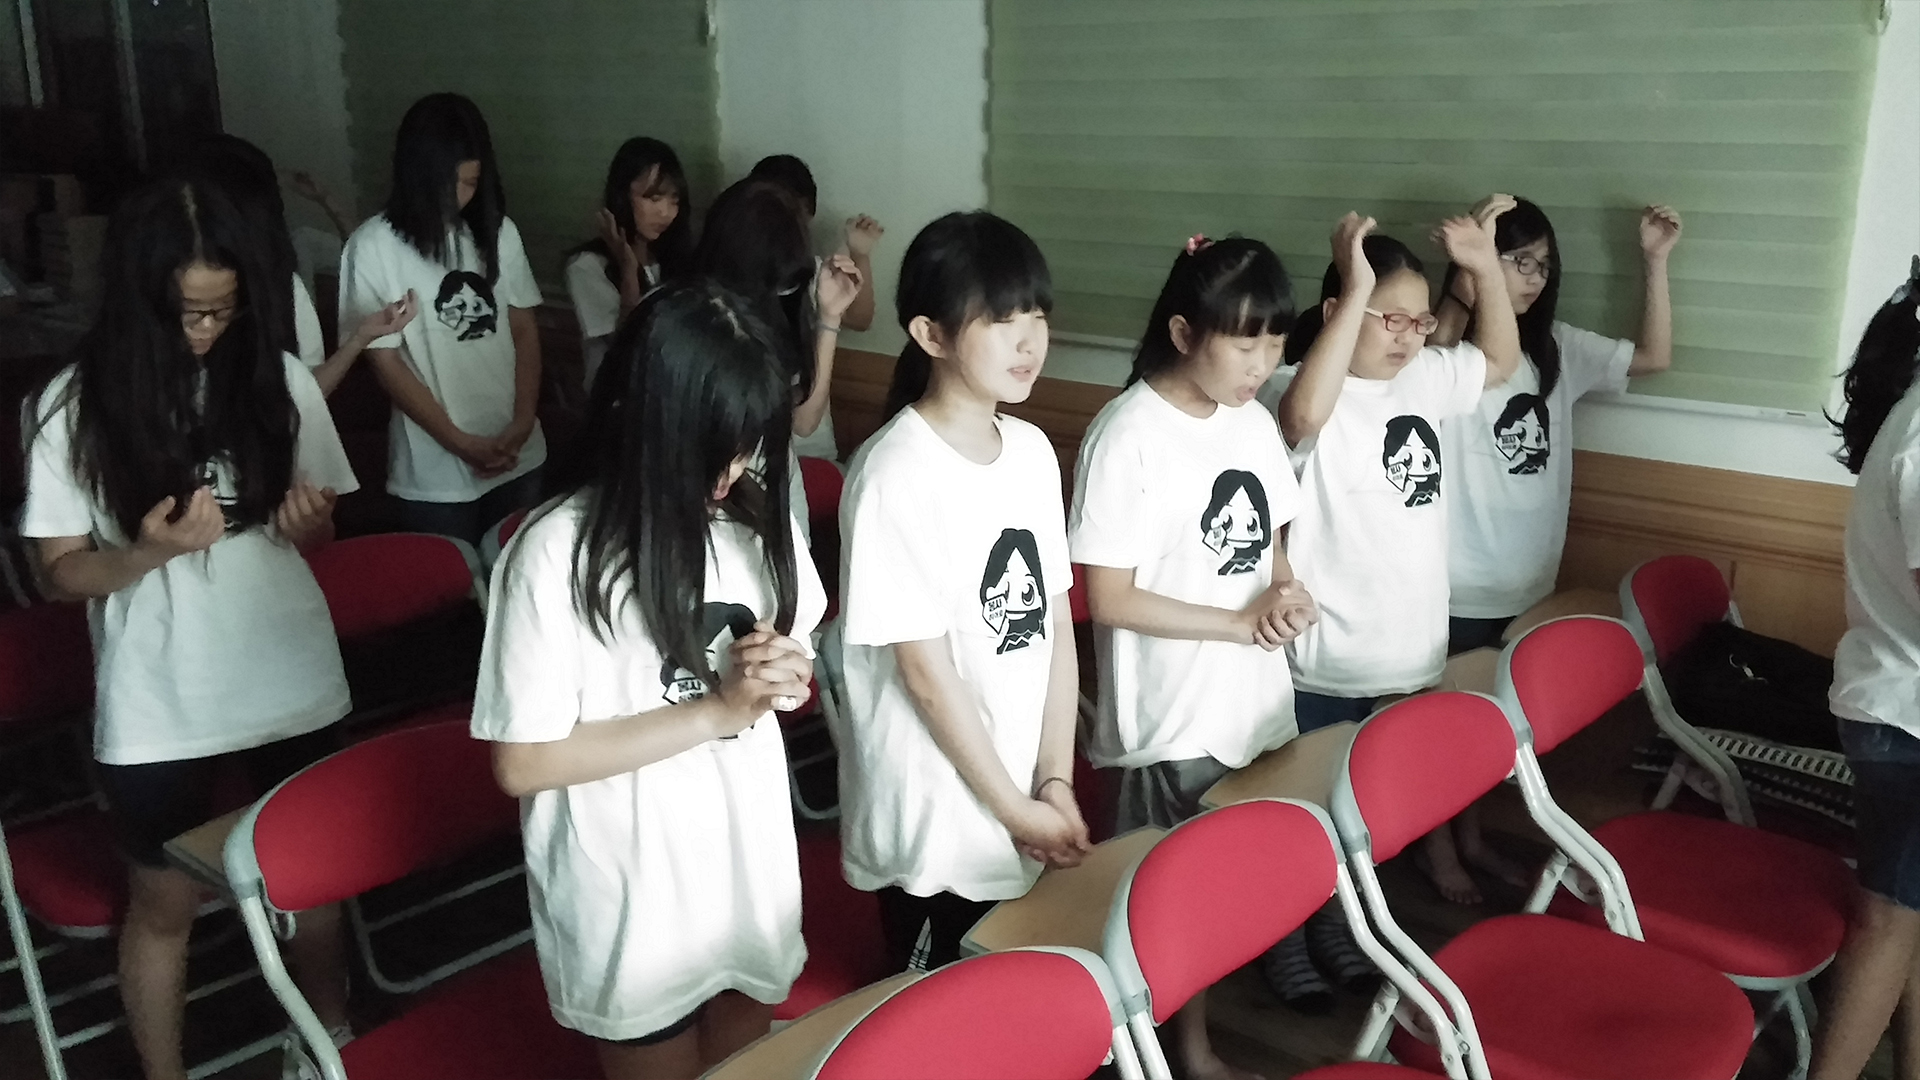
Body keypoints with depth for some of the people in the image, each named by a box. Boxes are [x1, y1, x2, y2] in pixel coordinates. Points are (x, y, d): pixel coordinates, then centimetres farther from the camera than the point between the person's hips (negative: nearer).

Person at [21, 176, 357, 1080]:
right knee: (165, 903, 14)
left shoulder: (279, 378, -4)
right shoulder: (76, 404, -8)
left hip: (290, 680, 2)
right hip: (155, 702, -2)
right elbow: (61, 572, -5)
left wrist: (308, 521, -19)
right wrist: (147, 552, -25)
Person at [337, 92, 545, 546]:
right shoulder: (374, 246, -10)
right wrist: (461, 444, -13)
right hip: (436, 474, -4)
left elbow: (524, 330, 6)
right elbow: (385, 361, -9)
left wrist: (523, 421, -8)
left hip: (518, 456, 4)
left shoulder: (498, 231, 2)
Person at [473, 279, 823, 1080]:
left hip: (750, 868, 5)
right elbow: (522, 763, -20)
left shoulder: (758, 516, -6)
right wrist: (715, 709, -23)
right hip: (631, 898, -5)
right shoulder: (557, 554, -22)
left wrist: (786, 675, -16)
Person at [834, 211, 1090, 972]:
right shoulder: (895, 475, -20)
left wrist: (1054, 781, 0)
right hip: (934, 819, -6)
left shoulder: (1033, 451, 2)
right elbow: (924, 668, -17)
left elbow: (1056, 627, 4)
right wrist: (1012, 807, -11)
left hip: (1026, 804, 6)